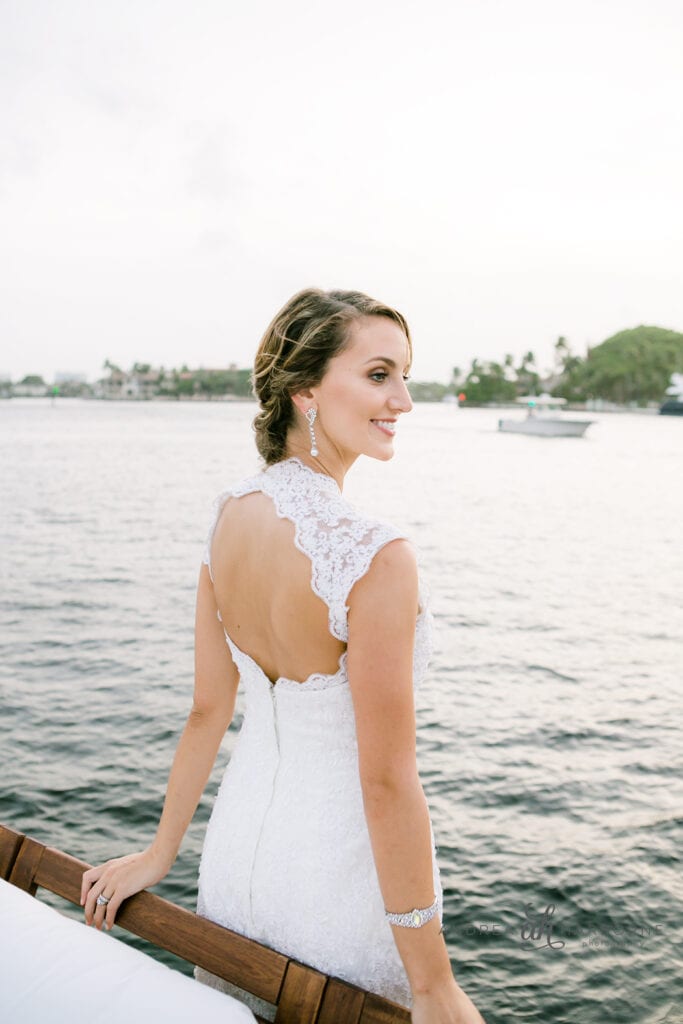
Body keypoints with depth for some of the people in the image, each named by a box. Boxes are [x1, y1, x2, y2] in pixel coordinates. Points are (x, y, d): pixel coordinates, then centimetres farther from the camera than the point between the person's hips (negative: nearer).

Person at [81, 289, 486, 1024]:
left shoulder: (229, 514, -8)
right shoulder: (375, 557, -30)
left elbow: (207, 710, 0)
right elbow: (387, 783, -24)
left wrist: (159, 854, 12)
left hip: (238, 843, 6)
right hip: (341, 872, -6)